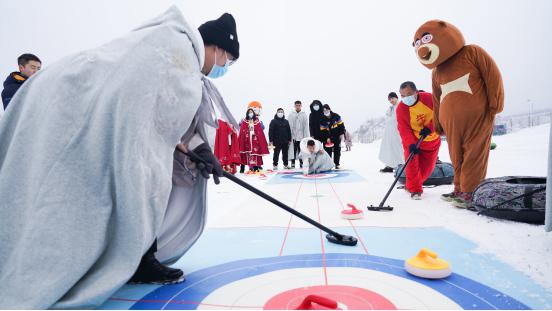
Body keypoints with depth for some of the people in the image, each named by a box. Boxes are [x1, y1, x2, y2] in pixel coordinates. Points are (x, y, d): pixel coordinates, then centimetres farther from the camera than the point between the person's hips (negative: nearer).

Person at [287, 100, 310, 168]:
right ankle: (293, 164, 9)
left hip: (301, 136, 0)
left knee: (301, 150, 6)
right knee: (293, 150, 2)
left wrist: (306, 137, -3)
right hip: (293, 136, 0)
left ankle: (301, 164, 13)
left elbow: (306, 126, 2)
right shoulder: (291, 114, 3)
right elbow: (288, 126, 2)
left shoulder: (304, 115, 3)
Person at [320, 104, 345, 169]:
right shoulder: (323, 120, -8)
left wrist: (341, 133, -5)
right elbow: (323, 130, -11)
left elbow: (341, 125, 0)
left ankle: (337, 164, 12)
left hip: (337, 137, 1)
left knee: (337, 151, 5)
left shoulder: (336, 116, -5)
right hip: (328, 138, -1)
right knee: (328, 151, -3)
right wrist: (327, 138, -19)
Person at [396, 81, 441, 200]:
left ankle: (411, 185, 29)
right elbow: (404, 130, -24)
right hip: (412, 140, -1)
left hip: (432, 139, 2)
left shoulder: (429, 98, -18)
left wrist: (429, 128, -28)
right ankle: (414, 189, -2)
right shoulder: (401, 109, -19)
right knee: (412, 161, -19)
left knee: (427, 167, 6)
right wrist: (411, 144, -38)